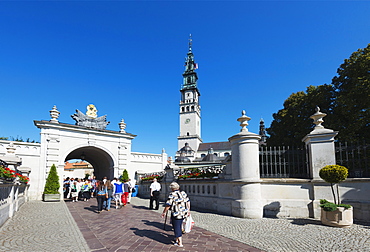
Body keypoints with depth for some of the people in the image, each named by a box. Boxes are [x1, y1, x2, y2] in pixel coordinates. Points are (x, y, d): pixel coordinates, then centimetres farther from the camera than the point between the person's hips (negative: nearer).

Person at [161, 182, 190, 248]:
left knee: (177, 228, 6)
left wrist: (164, 212, -3)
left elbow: (168, 205, -15)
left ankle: (180, 243, 10)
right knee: (179, 227, 22)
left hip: (176, 214, -7)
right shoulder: (183, 193, 6)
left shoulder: (172, 194, -13)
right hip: (184, 213, 7)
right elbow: (188, 202, 10)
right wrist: (188, 210, 20)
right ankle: (177, 239, 35)